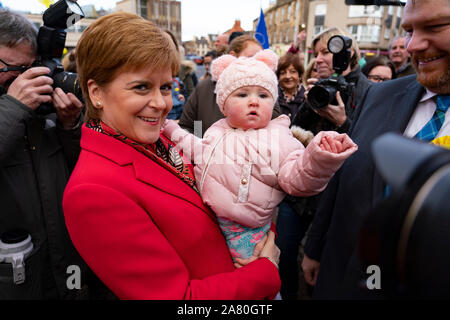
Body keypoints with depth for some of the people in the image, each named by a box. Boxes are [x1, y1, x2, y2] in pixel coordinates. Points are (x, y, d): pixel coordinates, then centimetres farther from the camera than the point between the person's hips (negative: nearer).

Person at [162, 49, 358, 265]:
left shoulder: (277, 137, -7)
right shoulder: (217, 131, 10)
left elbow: (295, 179, -16)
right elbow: (198, 152, 26)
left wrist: (320, 158, -34)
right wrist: (173, 131, 24)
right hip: (204, 221, 5)